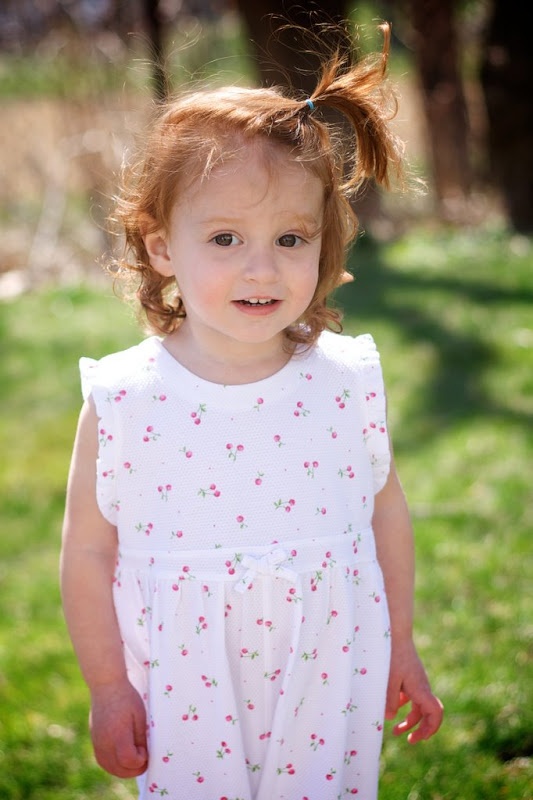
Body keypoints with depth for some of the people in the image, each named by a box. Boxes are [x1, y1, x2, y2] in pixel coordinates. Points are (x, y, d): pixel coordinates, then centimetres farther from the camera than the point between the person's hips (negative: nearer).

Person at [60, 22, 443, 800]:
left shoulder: (349, 381, -9)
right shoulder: (122, 403, -15)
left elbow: (386, 512, 5)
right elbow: (89, 552, -5)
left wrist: (401, 649, 12)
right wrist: (108, 687, 0)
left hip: (330, 689, 2)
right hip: (186, 702, -1)